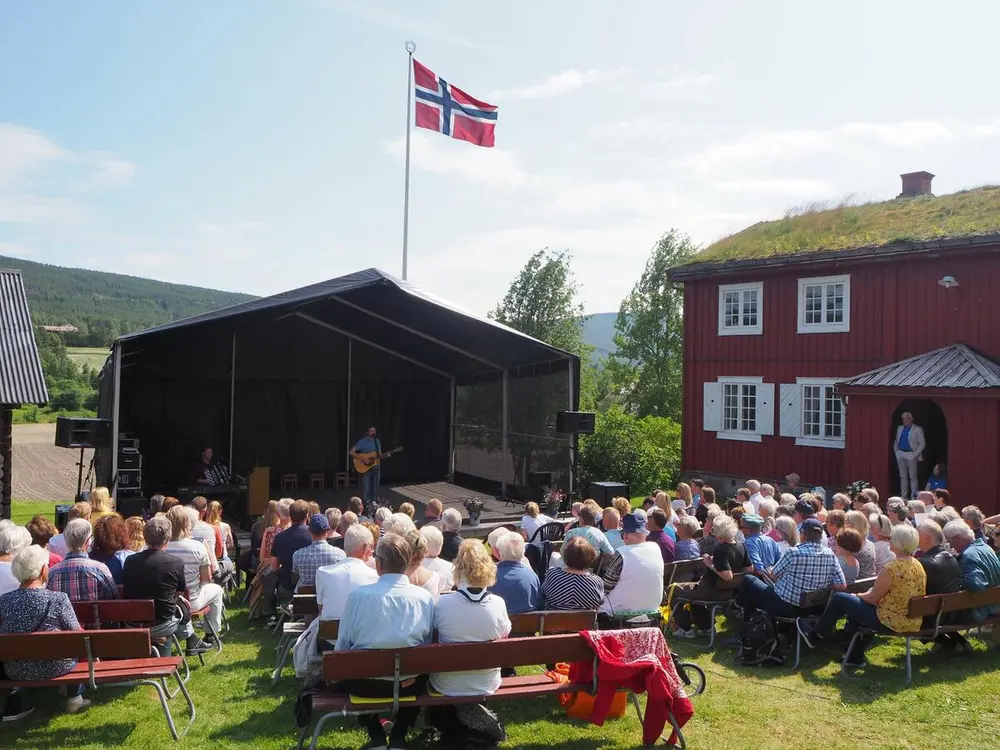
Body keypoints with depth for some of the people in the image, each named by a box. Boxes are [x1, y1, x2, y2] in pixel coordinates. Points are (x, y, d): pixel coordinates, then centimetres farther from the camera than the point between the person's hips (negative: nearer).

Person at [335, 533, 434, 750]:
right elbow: (429, 645, 4)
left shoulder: (358, 595, -15)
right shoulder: (425, 597, -10)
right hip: (409, 684, 2)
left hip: (366, 683, -1)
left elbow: (342, 646, -3)